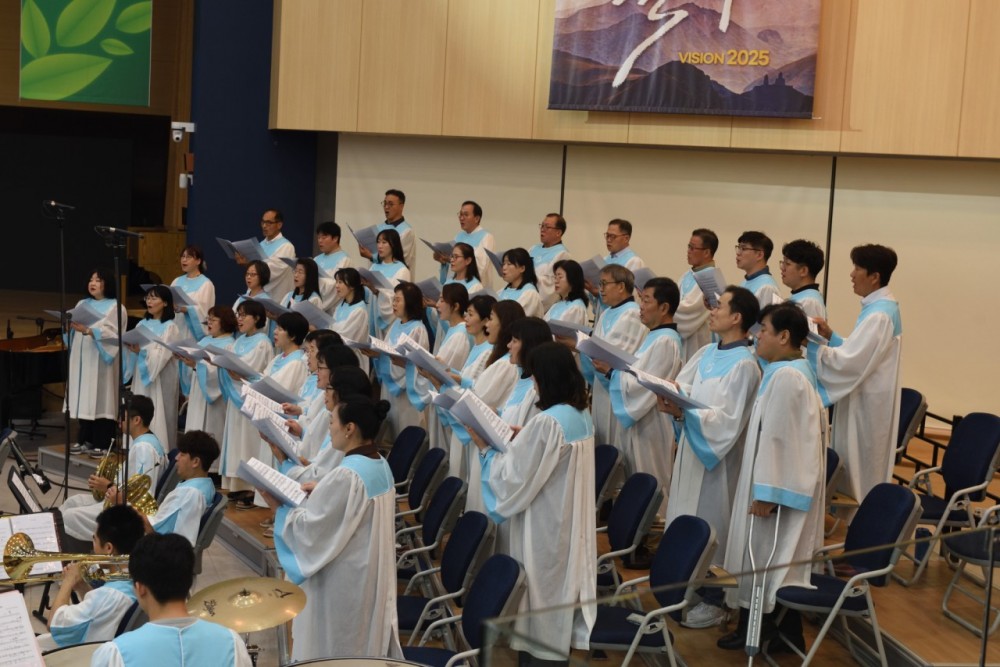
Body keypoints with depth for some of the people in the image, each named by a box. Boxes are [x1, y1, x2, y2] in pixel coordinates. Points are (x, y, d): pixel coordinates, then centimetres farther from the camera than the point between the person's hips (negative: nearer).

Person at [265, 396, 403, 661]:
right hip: (372, 576, 9)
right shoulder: (380, 466, 2)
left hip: (343, 581, -9)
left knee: (332, 646, 7)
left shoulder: (346, 475, -26)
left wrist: (279, 507, -10)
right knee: (364, 642, 20)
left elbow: (312, 528, -22)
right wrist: (322, 491, 7)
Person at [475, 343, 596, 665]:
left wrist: (486, 448, -9)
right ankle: (569, 633, 29)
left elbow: (514, 478, -21)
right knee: (568, 576, 18)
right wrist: (521, 438, 11)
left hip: (545, 525, -8)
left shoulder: (547, 422, -25)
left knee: (544, 587, 5)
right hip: (572, 521, 8)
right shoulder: (582, 416, 3)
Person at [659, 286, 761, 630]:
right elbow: (683, 386, 5)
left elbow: (728, 419, -23)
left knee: (711, 525, 2)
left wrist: (683, 411, -33)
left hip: (716, 456, -8)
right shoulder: (708, 352, 7)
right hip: (692, 449, 8)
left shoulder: (744, 364, -18)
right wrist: (672, 397, -18)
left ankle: (714, 600, 15)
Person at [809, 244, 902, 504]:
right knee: (862, 474, 18)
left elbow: (848, 363, -27)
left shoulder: (879, 315, -23)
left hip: (866, 403, -10)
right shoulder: (881, 307, 10)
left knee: (859, 476, 0)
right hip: (864, 399, 10)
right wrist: (830, 336, 4)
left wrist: (810, 343, -21)